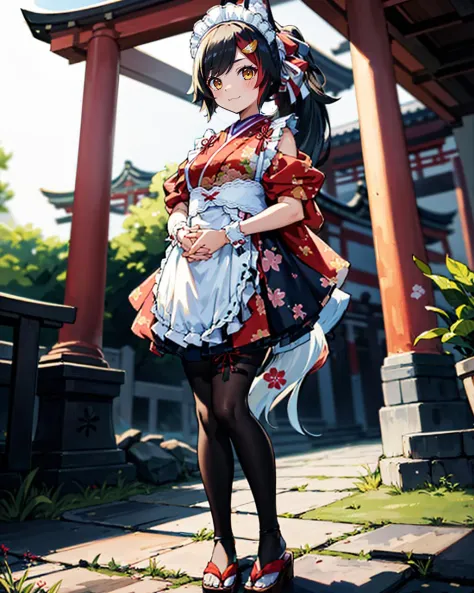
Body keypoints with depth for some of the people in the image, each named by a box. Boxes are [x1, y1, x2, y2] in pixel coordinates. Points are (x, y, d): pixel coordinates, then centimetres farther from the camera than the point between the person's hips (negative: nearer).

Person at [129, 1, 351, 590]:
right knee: (208, 414, 0)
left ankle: (272, 537, 3)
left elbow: (294, 207, -3)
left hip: (251, 277, -5)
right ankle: (223, 543, 10)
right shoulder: (205, 144, 25)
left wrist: (227, 233, -13)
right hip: (196, 280, 5)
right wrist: (182, 229, -4)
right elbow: (178, 206, 20)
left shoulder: (278, 133, 10)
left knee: (231, 403, -15)